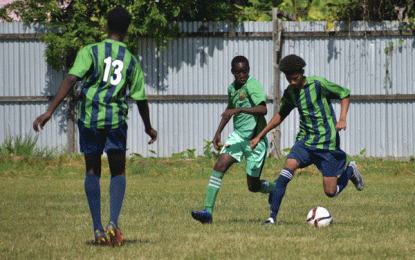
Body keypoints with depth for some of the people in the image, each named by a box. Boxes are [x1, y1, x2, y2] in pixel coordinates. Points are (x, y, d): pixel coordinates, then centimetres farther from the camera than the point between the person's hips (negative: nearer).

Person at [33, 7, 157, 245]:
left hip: (89, 117, 0)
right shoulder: (131, 61, 8)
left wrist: (50, 112, -12)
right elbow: (141, 98, 11)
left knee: (92, 171, 12)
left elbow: (71, 80, -10)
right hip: (116, 118, 0)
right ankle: (113, 223, -9)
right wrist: (149, 128, 28)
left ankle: (98, 229, 6)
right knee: (118, 172, 12)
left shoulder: (90, 52, 1)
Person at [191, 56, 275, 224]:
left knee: (253, 186, 3)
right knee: (220, 165, -17)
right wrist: (218, 132, 23)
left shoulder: (252, 85, -16)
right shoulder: (232, 88, 8)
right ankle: (208, 212, -21)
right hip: (238, 136, 6)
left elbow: (262, 109, -31)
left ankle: (274, 189, 38)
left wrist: (239, 110, -39)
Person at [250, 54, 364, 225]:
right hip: (305, 139, 4)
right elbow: (281, 115, 21)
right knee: (288, 169, -24)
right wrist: (260, 136, 19)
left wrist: (342, 118, -15)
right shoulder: (290, 93, 4)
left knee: (330, 191, -5)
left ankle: (350, 171, 29)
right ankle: (272, 216, -23)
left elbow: (345, 94, 0)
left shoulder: (318, 84, -12)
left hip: (326, 141, -4)